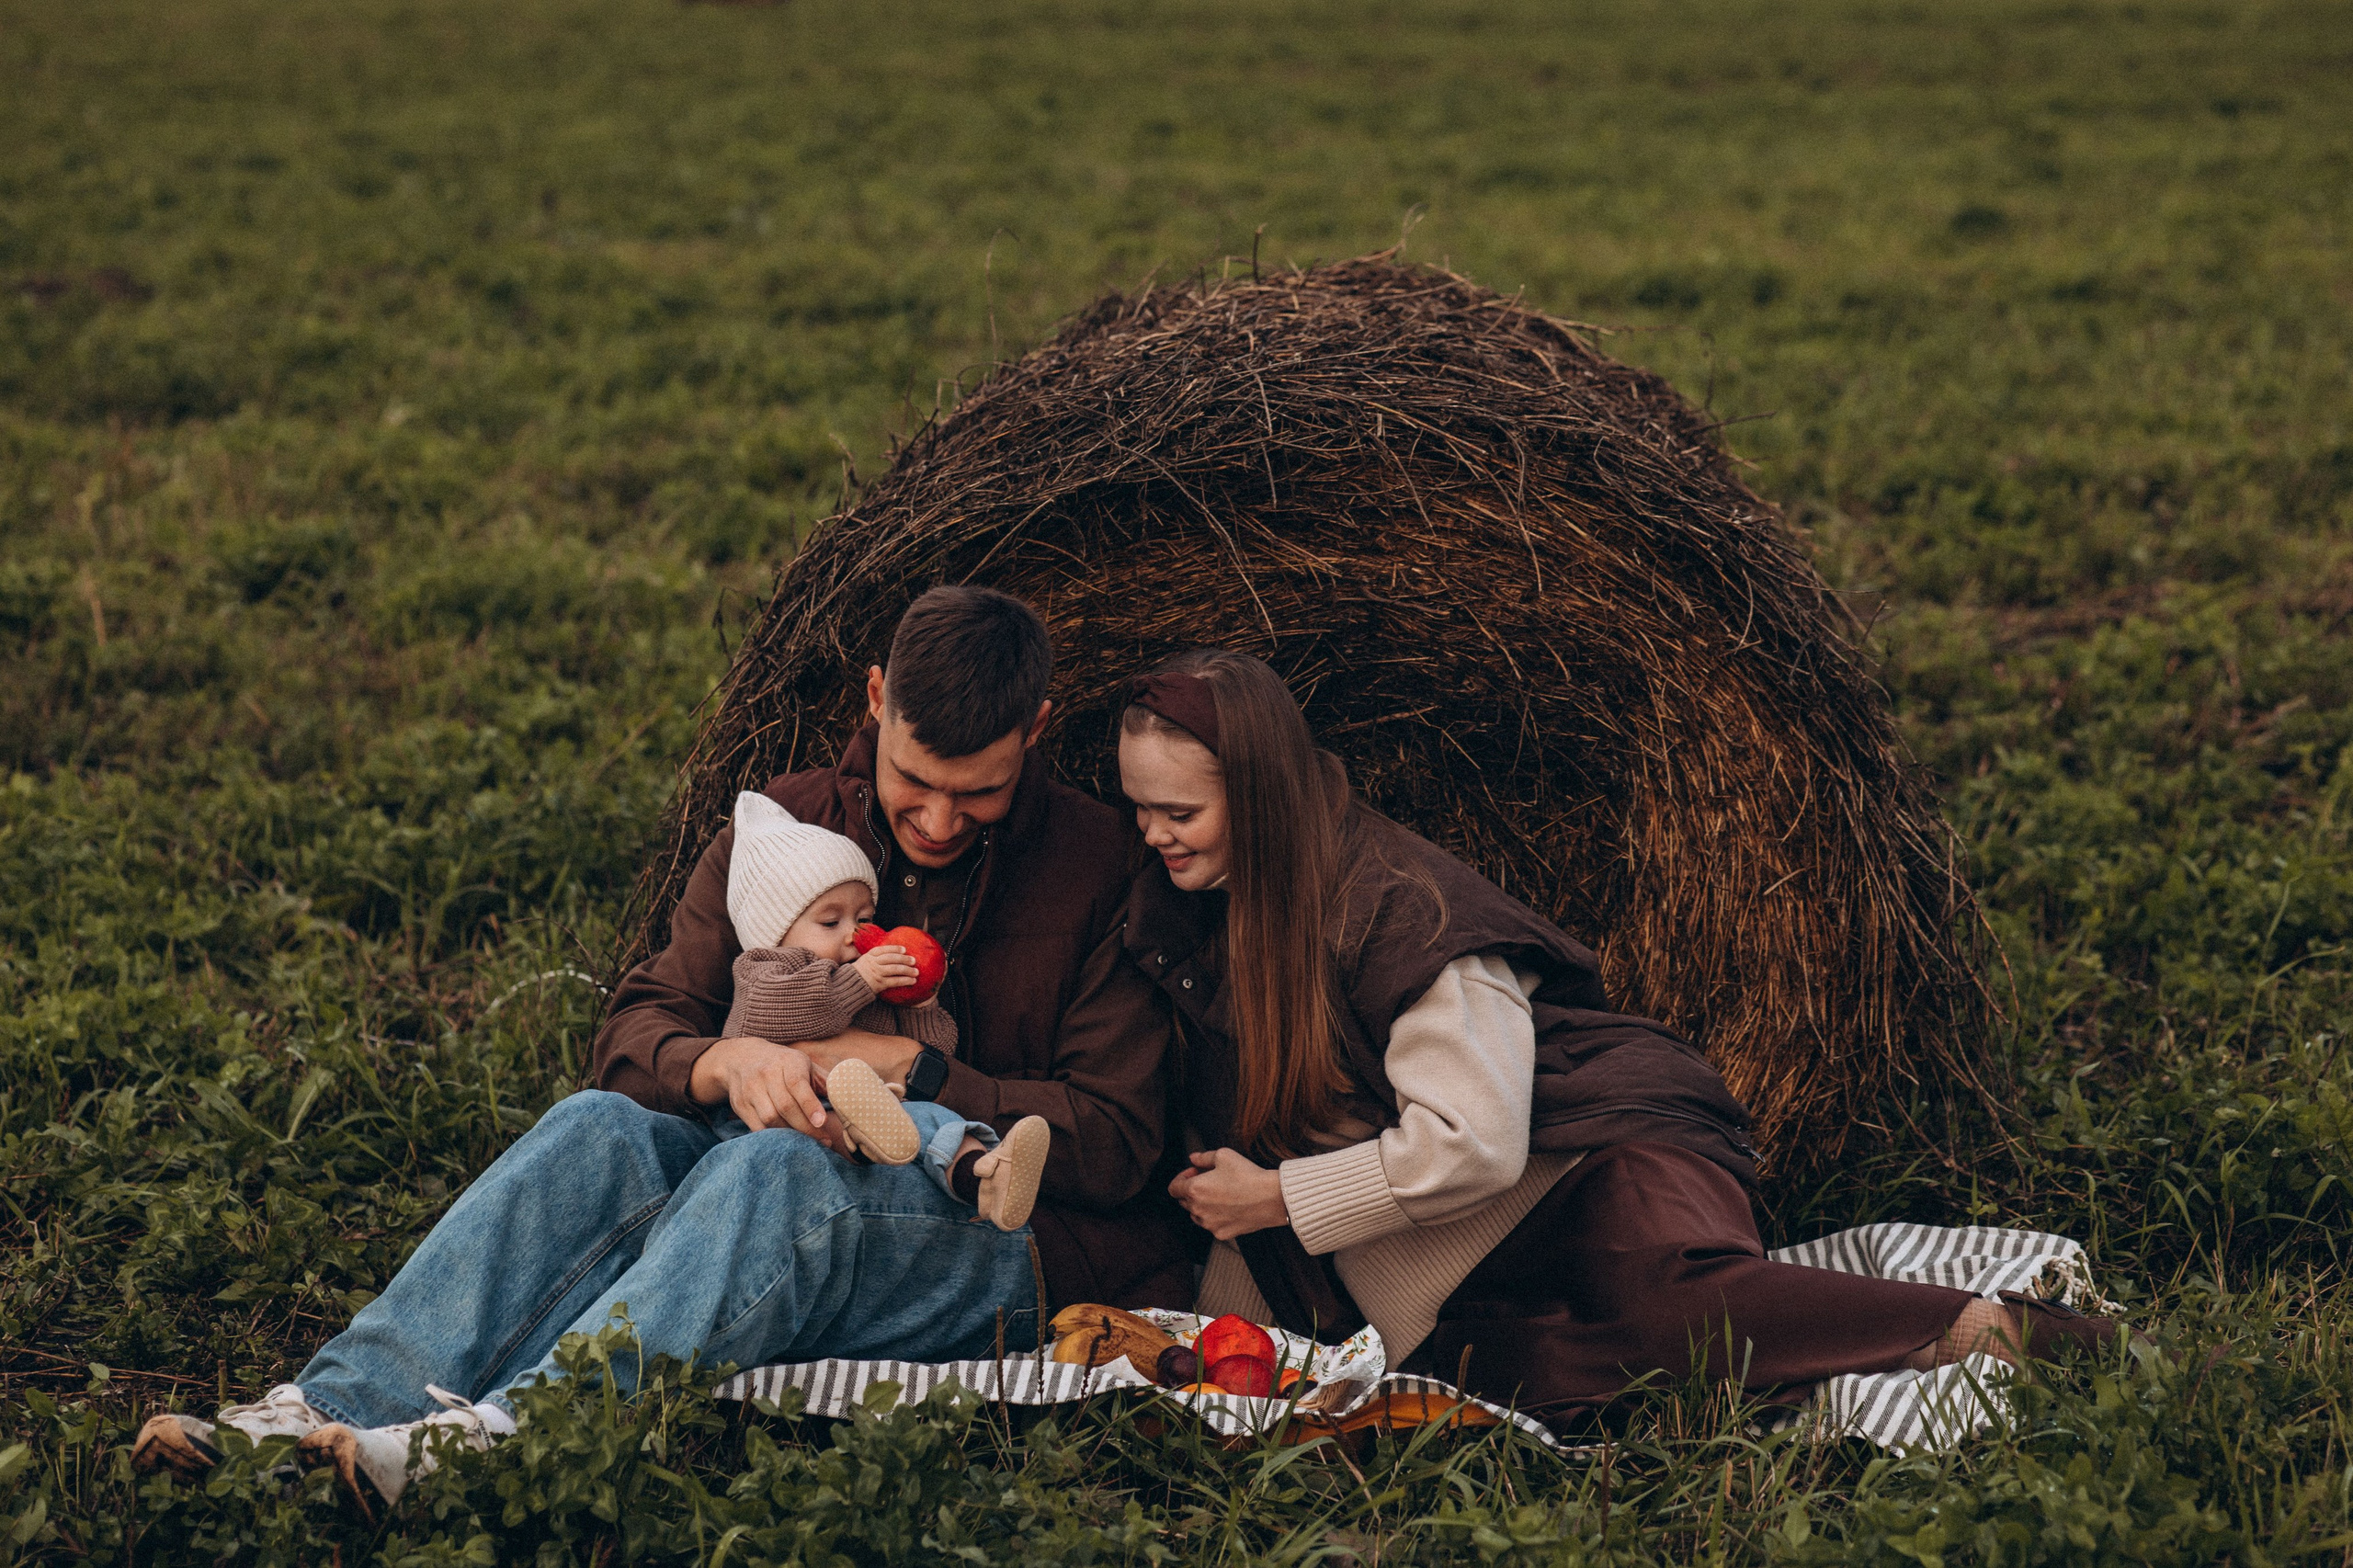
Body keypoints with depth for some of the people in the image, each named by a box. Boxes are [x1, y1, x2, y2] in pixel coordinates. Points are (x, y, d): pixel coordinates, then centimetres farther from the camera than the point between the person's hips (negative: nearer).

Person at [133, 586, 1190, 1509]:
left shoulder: (1102, 868, -2)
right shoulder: (786, 825, 8)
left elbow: (1115, 1142, -5)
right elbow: (636, 1030, 4)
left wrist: (909, 1067, -14)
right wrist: (725, 1063, -20)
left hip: (1006, 1239, -4)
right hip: (778, 1205, 4)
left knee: (776, 1167, -35)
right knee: (601, 1130, -26)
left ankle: (508, 1439, -54)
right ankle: (338, 1408, -40)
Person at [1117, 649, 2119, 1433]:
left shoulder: (1397, 905, -13)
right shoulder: (1182, 922, 11)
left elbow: (1469, 1149, -19)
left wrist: (1274, 1198, -12)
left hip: (1597, 1146, -6)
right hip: (1449, 1271, 6)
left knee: (1673, 1293, -39)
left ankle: (1996, 1336, -42)